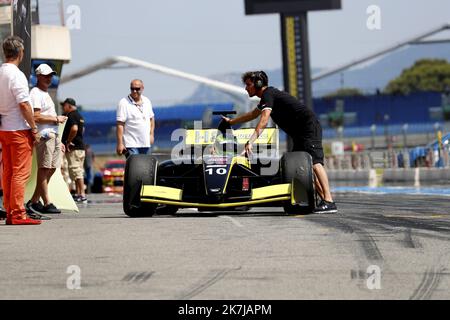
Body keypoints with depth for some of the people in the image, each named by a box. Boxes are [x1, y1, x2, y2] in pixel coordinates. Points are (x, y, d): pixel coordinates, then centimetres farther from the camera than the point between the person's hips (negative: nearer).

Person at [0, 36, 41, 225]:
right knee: (21, 172, -6)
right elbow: (24, 104, -19)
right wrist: (34, 128, -12)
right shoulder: (16, 75, -15)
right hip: (18, 129, -8)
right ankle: (18, 214, -9)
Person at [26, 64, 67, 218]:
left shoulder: (46, 94, 24)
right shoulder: (36, 93, -7)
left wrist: (58, 141, 26)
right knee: (44, 169, -9)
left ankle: (34, 201, 11)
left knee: (51, 169, 7)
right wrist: (56, 119, -11)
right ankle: (47, 203, -11)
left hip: (53, 136, 10)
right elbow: (36, 117, -18)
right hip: (43, 136, -10)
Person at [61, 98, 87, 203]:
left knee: (76, 172, -10)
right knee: (78, 172, 13)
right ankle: (78, 193, 17)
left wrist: (68, 142, -18)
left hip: (73, 148, -10)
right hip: (80, 146, 10)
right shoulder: (79, 116, 17)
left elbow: (74, 129, -28)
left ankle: (82, 195, -14)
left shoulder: (71, 116, -14)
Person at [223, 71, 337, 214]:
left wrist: (250, 141, -26)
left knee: (314, 162, -21)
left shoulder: (268, 94, -8)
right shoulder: (269, 95, 24)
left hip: (309, 127, -11)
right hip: (301, 133, 11)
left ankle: (329, 202, -31)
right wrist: (231, 121, 52)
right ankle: (324, 199, 2)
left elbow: (263, 121, -22)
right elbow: (253, 114, 43)